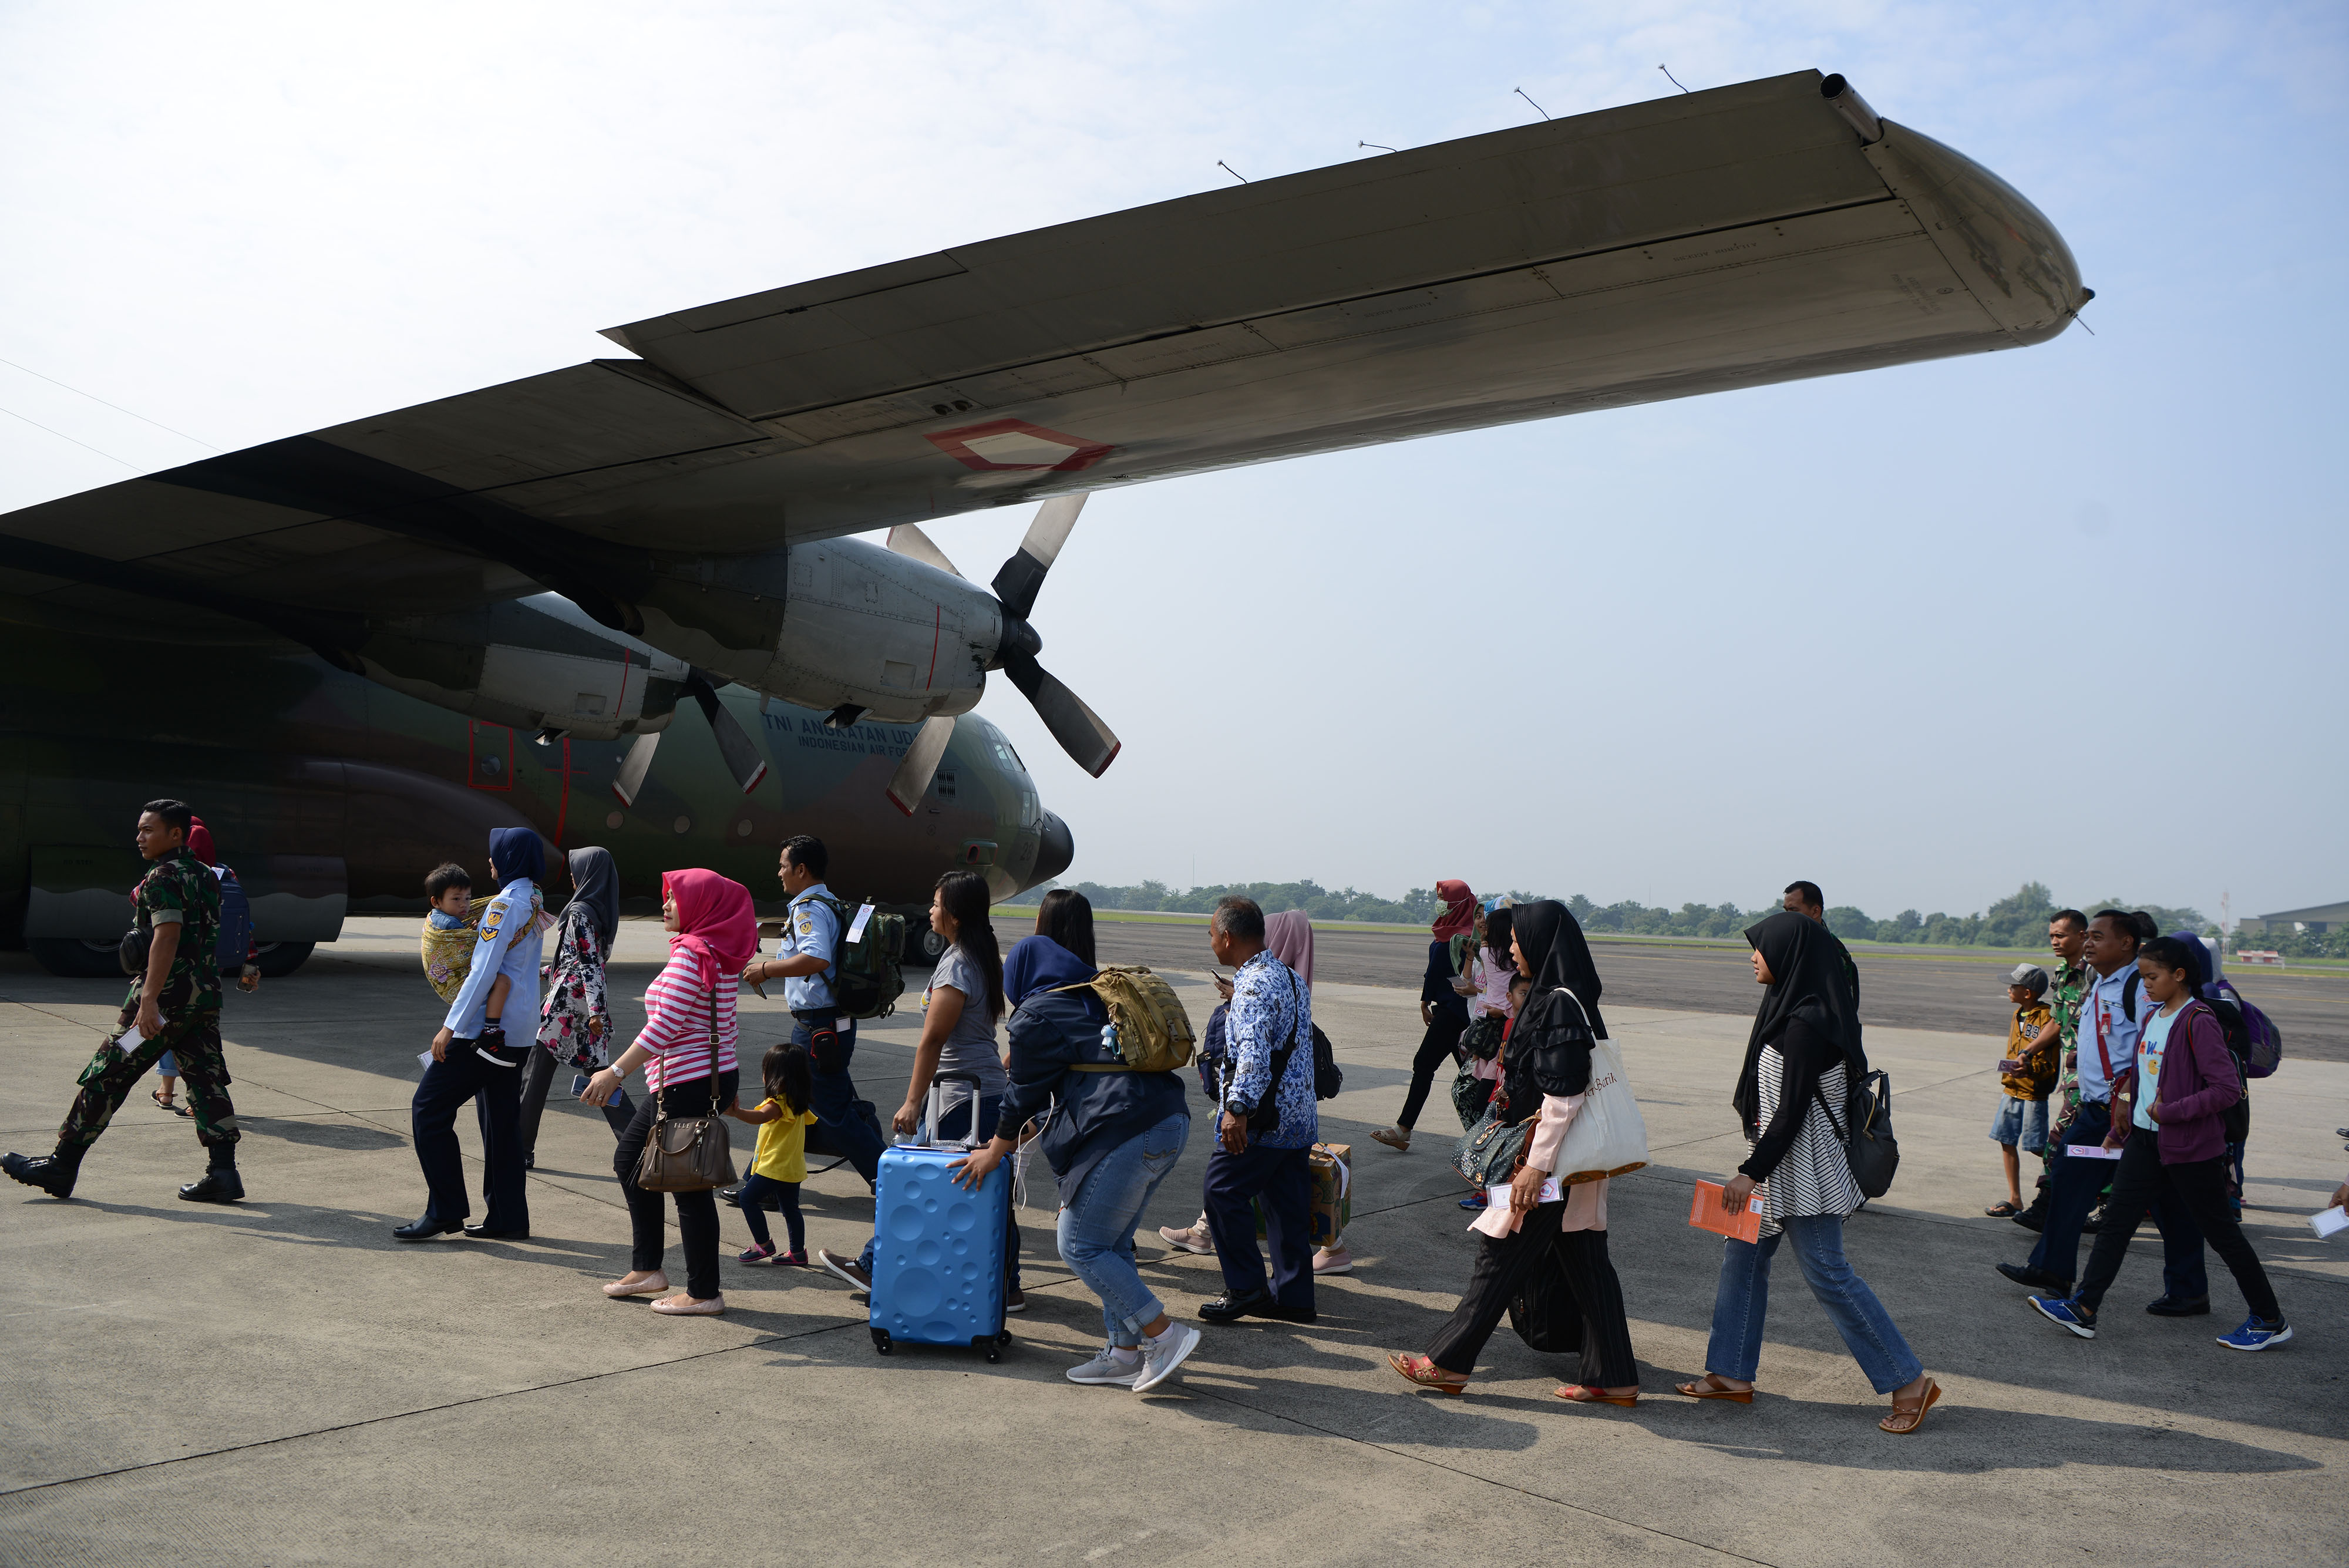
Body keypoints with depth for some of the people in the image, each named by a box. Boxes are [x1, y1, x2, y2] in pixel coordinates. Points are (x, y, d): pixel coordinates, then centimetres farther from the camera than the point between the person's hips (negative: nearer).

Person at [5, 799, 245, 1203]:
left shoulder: (163, 877, -11)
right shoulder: (205, 876, 16)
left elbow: (167, 936, -22)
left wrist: (149, 999, -26)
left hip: (168, 992, -8)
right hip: (205, 995, 8)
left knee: (107, 1076, 2)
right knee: (206, 1079, 5)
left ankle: (63, 1166, 10)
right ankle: (223, 1172, 0)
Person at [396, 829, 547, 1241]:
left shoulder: (505, 903, -15)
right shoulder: (535, 901, 12)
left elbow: (483, 971, -19)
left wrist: (451, 1027, -17)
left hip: (484, 1030, -9)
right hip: (516, 1033, 9)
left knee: (428, 1111, 0)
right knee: (501, 1120, 12)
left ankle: (445, 1210, 2)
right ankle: (507, 1217, 14)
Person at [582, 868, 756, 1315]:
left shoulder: (690, 954, -16)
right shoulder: (720, 955, 12)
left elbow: (666, 1024, -23)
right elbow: (727, 1026, 17)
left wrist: (616, 1072, -21)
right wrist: (727, 1085, 22)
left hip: (689, 1085, -10)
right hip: (715, 1074, 10)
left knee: (688, 1185, -1)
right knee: (629, 1160, 20)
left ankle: (703, 1294, 8)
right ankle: (646, 1269, 26)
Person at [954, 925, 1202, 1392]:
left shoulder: (1036, 1015, 1)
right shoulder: (1095, 999, 27)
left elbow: (1025, 1094, 5)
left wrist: (995, 1152, 20)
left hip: (1126, 1135, -9)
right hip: (1171, 1121, 9)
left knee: (1081, 1246, -1)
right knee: (1112, 1244, 16)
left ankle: (1164, 1333, -1)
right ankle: (1126, 1353, 18)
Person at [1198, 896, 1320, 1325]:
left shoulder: (1254, 984, -17)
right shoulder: (1292, 977, 14)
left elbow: (1254, 1050, -30)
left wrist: (1238, 1107, -37)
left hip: (1264, 1120, -10)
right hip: (1300, 1117, 10)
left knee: (1222, 1192, 0)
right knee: (1289, 1207, 12)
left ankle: (1246, 1289, 3)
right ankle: (1294, 1297, 16)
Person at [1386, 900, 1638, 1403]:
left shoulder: (1562, 1006, -20)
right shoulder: (1552, 998, 11)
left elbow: (1563, 1097, -23)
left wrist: (1536, 1165, -22)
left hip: (1551, 1157, -10)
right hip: (1571, 1164, 10)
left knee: (1499, 1259, 0)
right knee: (1586, 1265, 11)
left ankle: (1448, 1362, 10)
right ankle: (1614, 1379, 16)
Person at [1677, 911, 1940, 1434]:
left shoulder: (1806, 1025, -22)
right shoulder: (1787, 1008, 8)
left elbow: (1792, 1110, -22)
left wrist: (1751, 1172, -18)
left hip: (1802, 1169, -10)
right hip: (1779, 1161, 10)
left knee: (1826, 1273, -3)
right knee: (1742, 1254, 12)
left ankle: (1909, 1381, 8)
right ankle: (1732, 1374, 20)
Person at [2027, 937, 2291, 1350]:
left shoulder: (2199, 1022, -15)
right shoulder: (2153, 1019, 11)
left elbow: (2229, 1088, -21)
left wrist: (2169, 1112, -20)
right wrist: (2122, 1128, 22)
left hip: (2190, 1146, -8)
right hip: (2145, 1139, 8)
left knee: (2221, 1232, 4)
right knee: (2116, 1220, 3)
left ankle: (2271, 1320, 20)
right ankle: (2084, 1310, 4)